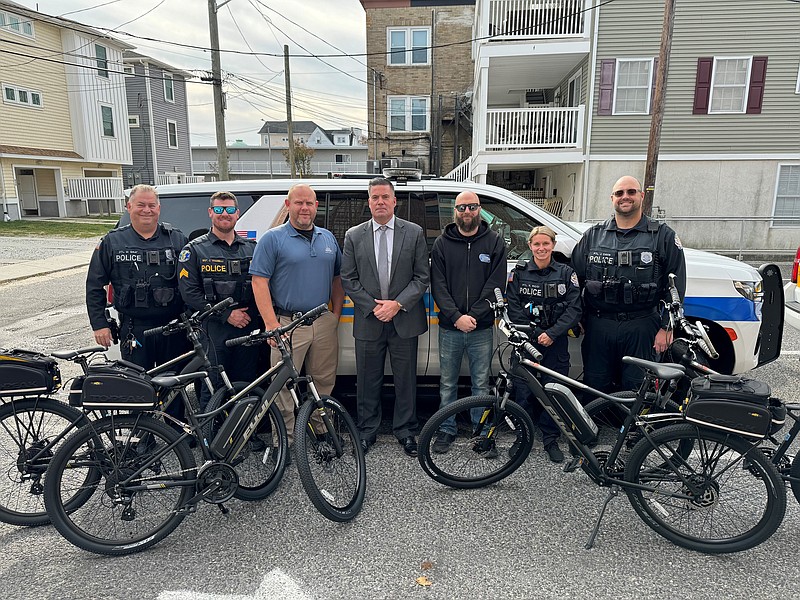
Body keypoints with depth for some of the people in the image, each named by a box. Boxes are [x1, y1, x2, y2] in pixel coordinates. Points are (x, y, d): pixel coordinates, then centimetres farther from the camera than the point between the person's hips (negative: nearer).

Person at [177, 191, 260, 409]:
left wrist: (253, 314, -5)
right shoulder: (194, 249, 3)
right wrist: (226, 314, -12)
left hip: (249, 328, 3)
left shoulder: (252, 248, 14)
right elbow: (189, 292, -6)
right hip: (214, 330, -3)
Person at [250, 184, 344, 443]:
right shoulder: (273, 238, -2)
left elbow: (337, 278, 18)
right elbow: (259, 282, -8)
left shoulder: (328, 238, 14)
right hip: (288, 324, -4)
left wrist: (336, 314, 8)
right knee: (284, 384, 0)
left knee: (324, 381, 12)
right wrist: (271, 324, -14)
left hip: (324, 323, 5)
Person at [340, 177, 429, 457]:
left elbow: (422, 277, 0)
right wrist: (373, 306, -9)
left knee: (405, 379, 10)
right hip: (368, 321, 1)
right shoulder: (354, 235, 4)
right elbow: (348, 279, 2)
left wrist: (398, 303, -12)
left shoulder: (414, 233, 1)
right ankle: (367, 431, 27)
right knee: (368, 381, 11)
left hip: (404, 320, 0)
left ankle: (405, 431, 26)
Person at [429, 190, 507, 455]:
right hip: (449, 327, 1)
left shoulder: (494, 242, 3)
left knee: (481, 383, 8)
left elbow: (496, 284, -4)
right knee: (448, 383, 11)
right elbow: (438, 286, -3)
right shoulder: (442, 243, 4)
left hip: (481, 328, 0)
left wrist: (473, 315, -14)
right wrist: (457, 317, -15)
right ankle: (446, 430, 25)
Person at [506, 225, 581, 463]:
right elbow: (513, 308, 0)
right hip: (525, 342, 0)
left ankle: (551, 440, 21)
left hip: (555, 343, 0)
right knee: (522, 391, 0)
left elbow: (574, 309, -2)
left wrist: (551, 333, -14)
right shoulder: (519, 272, 4)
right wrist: (533, 335, -10)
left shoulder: (566, 273, 4)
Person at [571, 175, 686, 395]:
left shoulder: (663, 236, 4)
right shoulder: (593, 236, 10)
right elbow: (574, 278, 10)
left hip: (641, 328, -2)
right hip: (598, 327, 2)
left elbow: (676, 285, 2)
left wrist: (666, 327, -3)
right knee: (595, 390, 9)